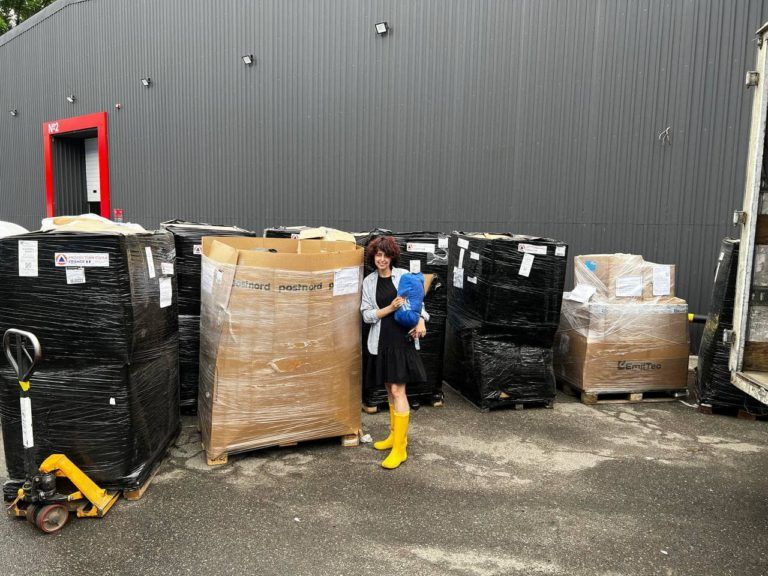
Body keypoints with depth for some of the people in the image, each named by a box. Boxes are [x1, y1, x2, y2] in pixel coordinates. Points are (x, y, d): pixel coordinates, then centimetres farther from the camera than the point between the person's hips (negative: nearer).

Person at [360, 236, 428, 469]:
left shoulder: (403, 275, -1)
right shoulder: (369, 281, 6)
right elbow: (367, 315, 1)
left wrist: (421, 321, -11)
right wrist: (391, 308, -14)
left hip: (403, 339, -4)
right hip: (381, 342, 4)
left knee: (398, 391, -6)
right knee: (389, 389, 14)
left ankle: (400, 448, 0)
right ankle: (395, 435, 31)